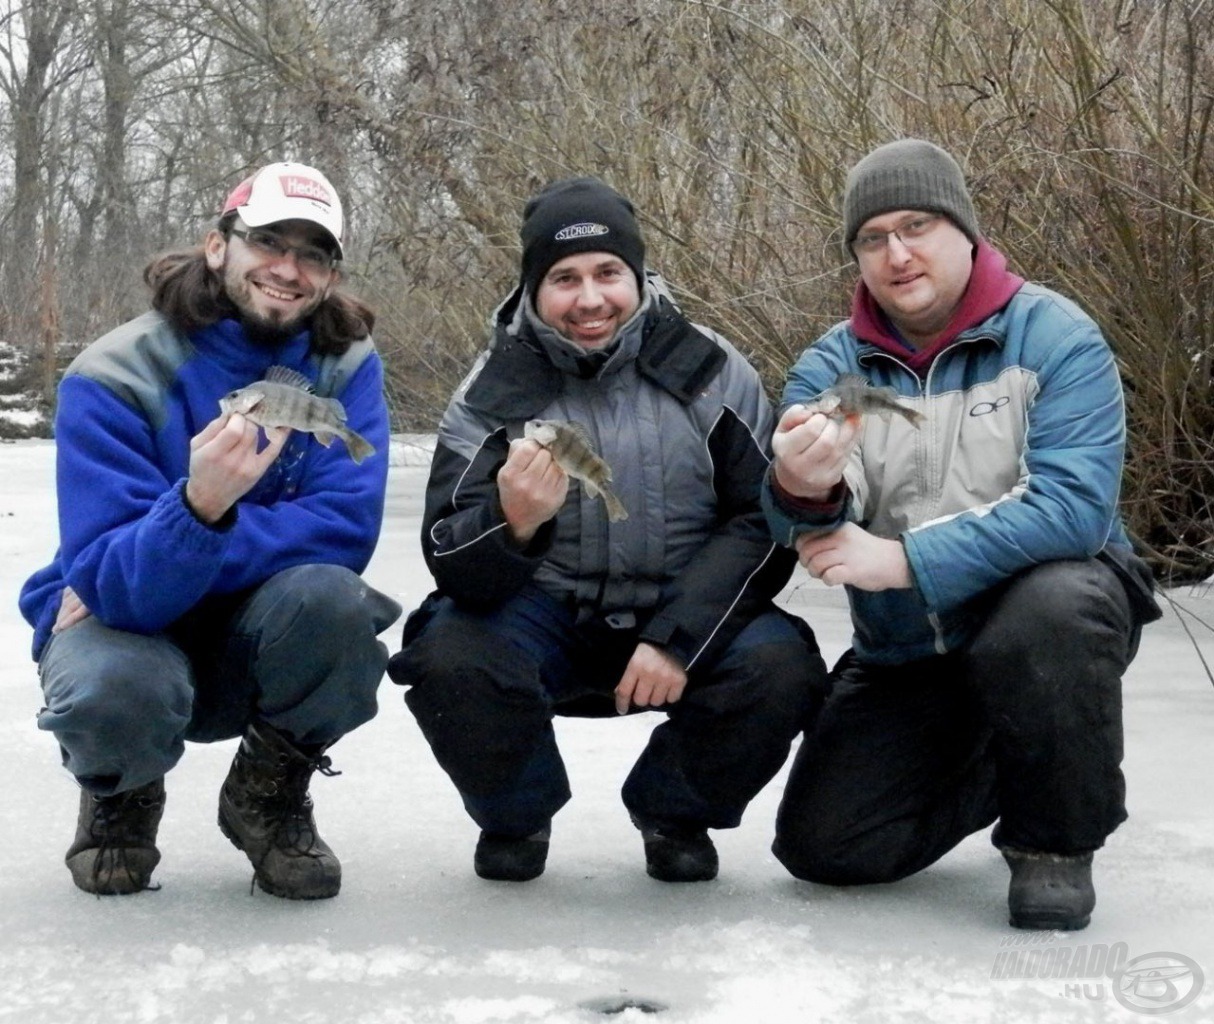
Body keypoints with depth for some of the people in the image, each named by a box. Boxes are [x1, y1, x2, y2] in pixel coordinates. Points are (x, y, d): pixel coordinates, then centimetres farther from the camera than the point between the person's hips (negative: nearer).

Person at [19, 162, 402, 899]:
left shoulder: (346, 365, -10)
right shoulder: (115, 377, -19)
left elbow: (345, 529, -24)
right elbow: (118, 586, -27)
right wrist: (200, 505, -48)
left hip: (256, 630, 2)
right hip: (126, 622, -2)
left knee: (329, 598, -32)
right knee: (118, 695, -36)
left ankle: (269, 797, 0)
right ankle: (121, 798, 5)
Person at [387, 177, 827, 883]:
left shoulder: (712, 373, -5)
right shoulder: (494, 392, -6)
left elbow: (765, 522, -6)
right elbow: (451, 562, -14)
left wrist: (677, 640, -19)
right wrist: (512, 523, -39)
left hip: (685, 616, 1)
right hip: (546, 619, 0)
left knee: (781, 668, -28)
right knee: (448, 657, -30)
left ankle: (676, 813, 5)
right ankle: (516, 817, 5)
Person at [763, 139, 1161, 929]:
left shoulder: (1053, 338, -13)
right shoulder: (832, 367, -1)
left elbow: (1074, 506, -26)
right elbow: (809, 531, -15)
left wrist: (906, 561, -30)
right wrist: (803, 493, -41)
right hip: (904, 651, 4)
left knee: (1049, 609, -38)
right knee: (821, 846, -4)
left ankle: (1055, 840, -12)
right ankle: (982, 773, 25)